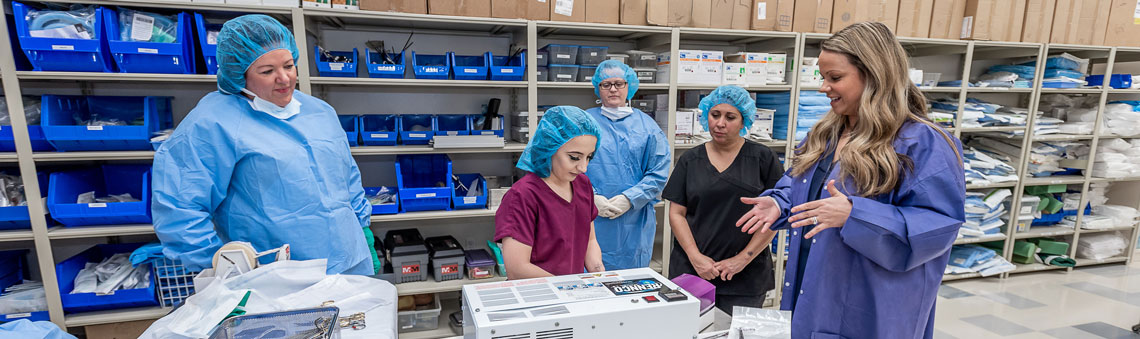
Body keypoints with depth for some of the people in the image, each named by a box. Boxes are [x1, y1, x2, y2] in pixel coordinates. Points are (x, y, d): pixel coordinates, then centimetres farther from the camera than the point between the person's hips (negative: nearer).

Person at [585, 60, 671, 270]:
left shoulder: (646, 125, 8)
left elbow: (659, 174, 1)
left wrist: (629, 199, -11)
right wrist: (592, 198, -13)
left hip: (635, 222, 1)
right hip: (592, 220, 0)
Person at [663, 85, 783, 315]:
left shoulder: (763, 158, 1)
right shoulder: (690, 160, 6)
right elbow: (676, 213, 3)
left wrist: (743, 258, -9)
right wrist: (695, 257, -8)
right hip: (690, 271, 1)